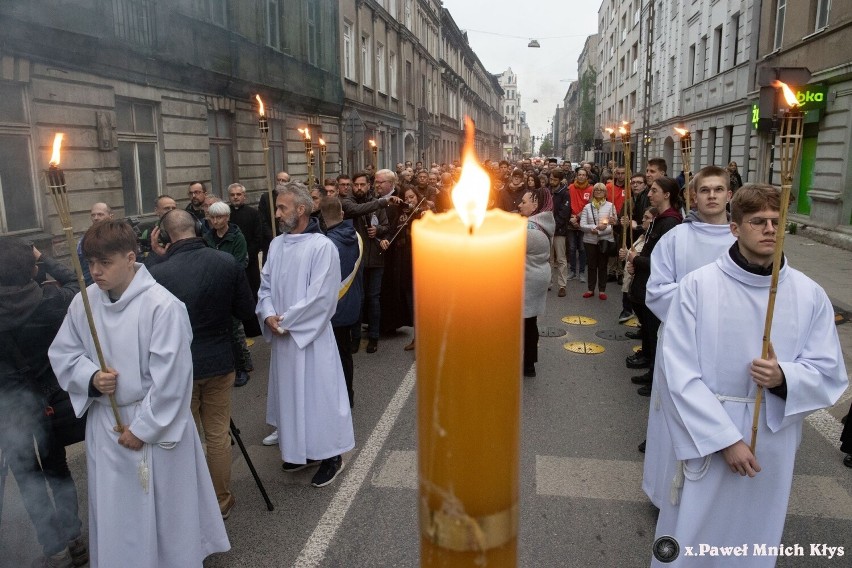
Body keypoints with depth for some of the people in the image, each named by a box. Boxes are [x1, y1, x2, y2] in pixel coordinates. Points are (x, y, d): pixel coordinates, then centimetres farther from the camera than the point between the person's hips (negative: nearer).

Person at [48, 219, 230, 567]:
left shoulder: (162, 305, -22)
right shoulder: (84, 303, -4)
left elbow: (170, 377, -20)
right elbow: (62, 354, 8)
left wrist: (142, 427, -14)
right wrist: (91, 377, -13)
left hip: (157, 424, -5)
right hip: (104, 422, 5)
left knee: (163, 509, 12)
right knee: (113, 511, 20)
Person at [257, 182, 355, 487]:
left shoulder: (322, 246, -15)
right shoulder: (276, 244, 7)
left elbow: (320, 297, -19)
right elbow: (265, 285, 9)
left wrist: (285, 321, -14)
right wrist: (268, 315, -9)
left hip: (311, 335, -7)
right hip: (283, 336, 7)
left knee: (317, 391, 2)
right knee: (290, 392, 16)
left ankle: (331, 455, 18)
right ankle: (300, 449, 33)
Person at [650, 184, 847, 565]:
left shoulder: (809, 294, -3)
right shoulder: (697, 286, -12)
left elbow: (830, 372, 1)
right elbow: (679, 374, -14)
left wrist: (784, 377, -21)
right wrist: (725, 438, -16)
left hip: (774, 442, 3)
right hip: (707, 437, -3)